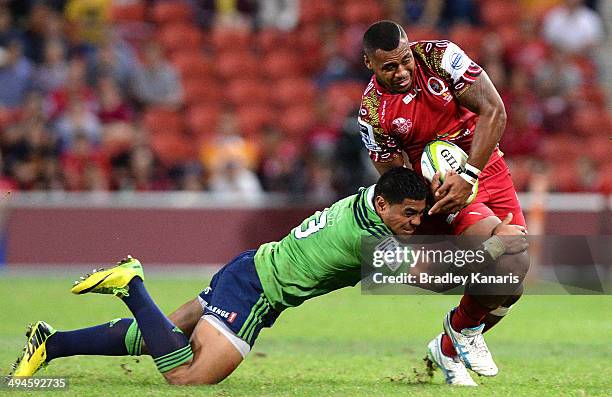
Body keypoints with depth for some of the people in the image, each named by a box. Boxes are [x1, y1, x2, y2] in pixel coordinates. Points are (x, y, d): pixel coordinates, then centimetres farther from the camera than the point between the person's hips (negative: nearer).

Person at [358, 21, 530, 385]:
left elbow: (493, 112, -19)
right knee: (509, 262, -25)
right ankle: (462, 326, 4)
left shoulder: (441, 56, -16)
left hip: (486, 165, 4)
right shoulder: (373, 112, -16)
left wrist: (469, 175, -28)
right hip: (440, 187, -4)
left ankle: (450, 348, 26)